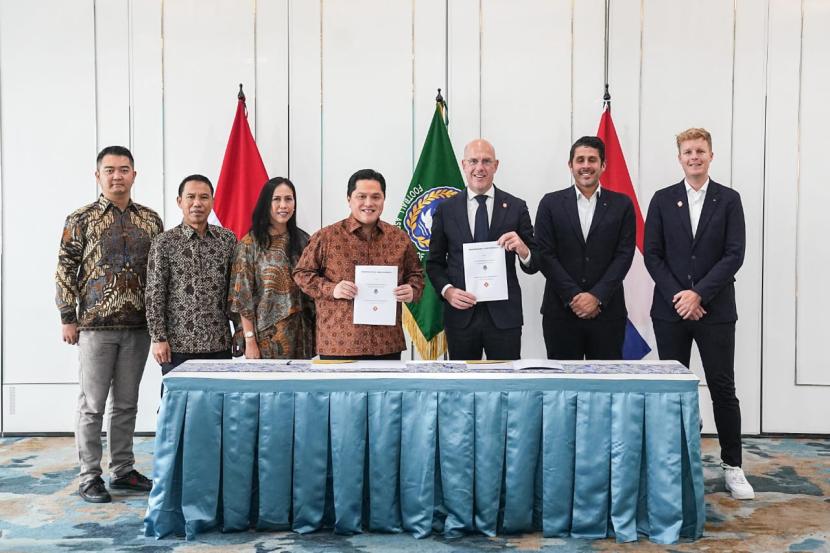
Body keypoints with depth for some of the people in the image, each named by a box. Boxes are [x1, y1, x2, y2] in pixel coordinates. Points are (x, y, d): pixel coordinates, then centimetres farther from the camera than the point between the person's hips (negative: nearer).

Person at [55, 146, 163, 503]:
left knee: (127, 403, 12)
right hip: (95, 325, -3)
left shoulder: (150, 220, 7)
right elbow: (65, 271, -3)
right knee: (92, 405, 3)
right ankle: (89, 478, 12)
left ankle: (122, 470, 23)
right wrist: (67, 318, -7)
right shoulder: (81, 220, -3)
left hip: (138, 325, 4)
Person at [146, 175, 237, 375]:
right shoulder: (164, 242, -2)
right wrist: (159, 339, -8)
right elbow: (155, 295, -4)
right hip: (178, 345, -3)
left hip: (220, 344, 3)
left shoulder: (228, 239, 7)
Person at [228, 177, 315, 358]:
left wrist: (314, 331, 4)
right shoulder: (249, 244, -5)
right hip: (266, 335, -4)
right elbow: (243, 296, -7)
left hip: (300, 334, 4)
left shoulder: (303, 240, 8)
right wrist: (250, 340, -12)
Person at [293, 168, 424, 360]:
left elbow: (415, 273, 18)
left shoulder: (400, 238, 8)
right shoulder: (326, 237, -1)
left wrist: (412, 290, -5)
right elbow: (302, 273, 3)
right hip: (338, 342, -3)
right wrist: (331, 289, -13)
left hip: (387, 342, 3)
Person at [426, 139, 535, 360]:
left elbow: (533, 266, 3)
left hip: (504, 315, -1)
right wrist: (447, 290, -10)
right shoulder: (445, 209, 4)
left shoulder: (516, 207, 2)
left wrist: (522, 250, -18)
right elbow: (434, 261, 8)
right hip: (460, 314, 1)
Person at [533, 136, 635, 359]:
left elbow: (624, 255, 0)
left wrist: (597, 297, -11)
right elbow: (545, 255, -1)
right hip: (561, 311, 0)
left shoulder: (622, 205, 6)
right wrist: (574, 296, -10)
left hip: (607, 312, 0)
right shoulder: (551, 203, 5)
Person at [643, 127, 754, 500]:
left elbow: (734, 255, -5)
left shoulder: (729, 200, 3)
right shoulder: (663, 200, 6)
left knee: (723, 387, 2)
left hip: (715, 310, -1)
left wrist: (699, 294, -13)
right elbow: (652, 255, 1)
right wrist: (677, 296, -9)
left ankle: (732, 465, 13)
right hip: (671, 309, 1)